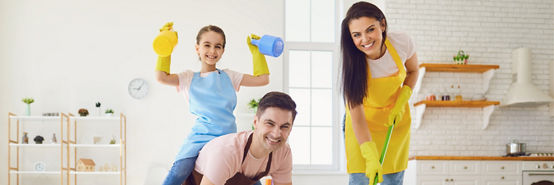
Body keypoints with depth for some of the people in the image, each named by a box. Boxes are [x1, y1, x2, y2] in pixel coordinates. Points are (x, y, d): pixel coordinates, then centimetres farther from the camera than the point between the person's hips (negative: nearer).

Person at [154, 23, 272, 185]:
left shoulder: (229, 76, 18)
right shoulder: (189, 78, 13)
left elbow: (262, 79, 14)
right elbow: (162, 77, -1)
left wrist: (256, 51, 15)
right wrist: (165, 47, 2)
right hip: (200, 136, -2)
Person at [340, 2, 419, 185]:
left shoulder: (402, 43, -21)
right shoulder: (353, 63, -27)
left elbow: (413, 71, 3)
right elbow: (356, 115, -27)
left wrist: (399, 105, -13)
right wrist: (371, 157, -36)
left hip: (395, 120, 2)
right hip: (364, 124, -2)